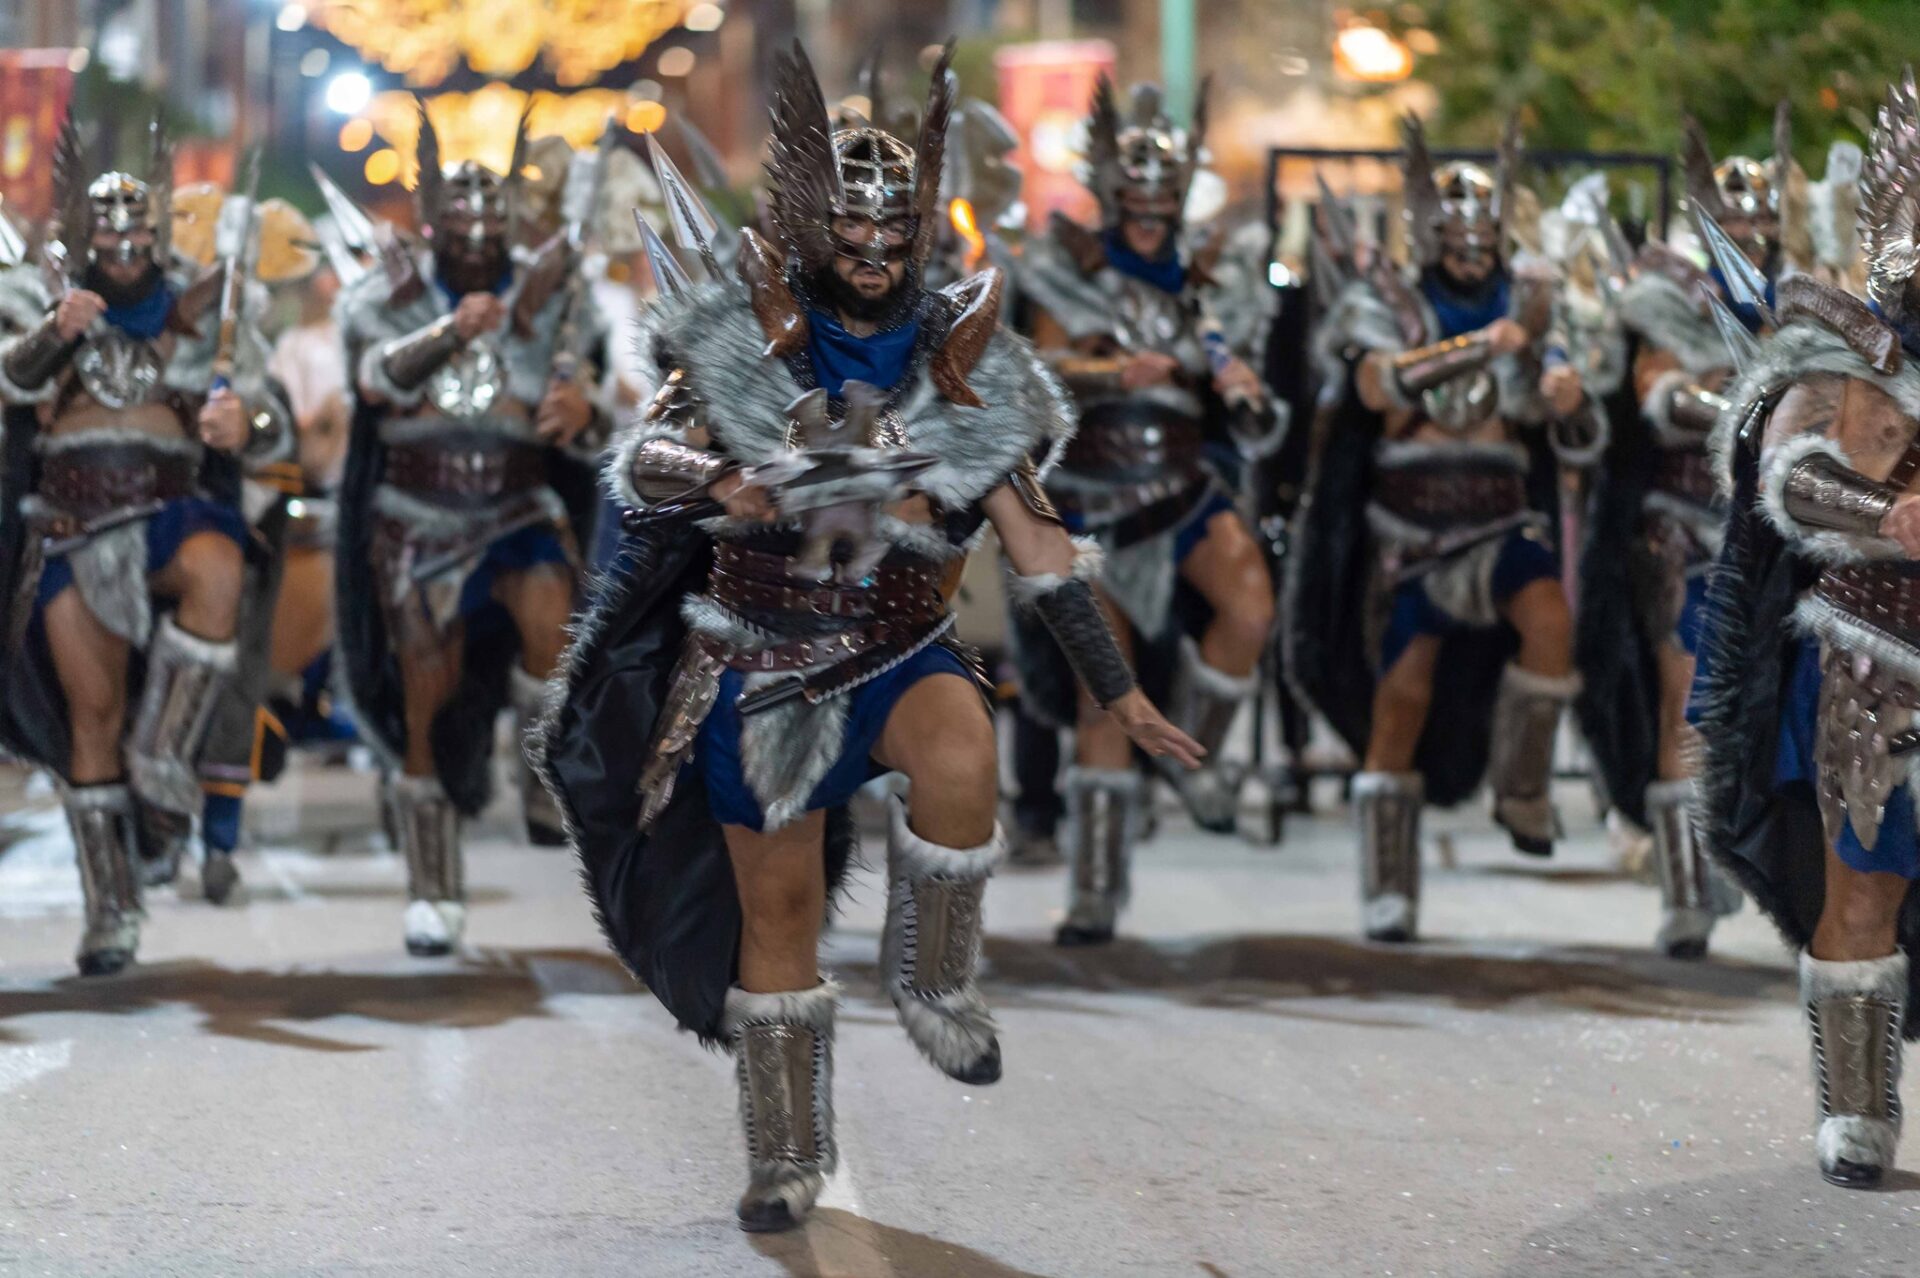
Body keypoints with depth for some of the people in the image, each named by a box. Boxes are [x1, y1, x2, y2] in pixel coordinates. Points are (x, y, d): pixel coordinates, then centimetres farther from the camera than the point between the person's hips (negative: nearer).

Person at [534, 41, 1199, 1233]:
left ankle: (933, 980, -9)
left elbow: (1037, 540, -1)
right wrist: (718, 480, -35)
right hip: (759, 665, 0)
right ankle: (787, 1158, 24)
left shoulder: (959, 364, -3)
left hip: (899, 650, 0)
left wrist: (1121, 692, -2)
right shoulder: (749, 340, -4)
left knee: (961, 756, -34)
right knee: (779, 913, 5)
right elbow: (642, 460, -12)